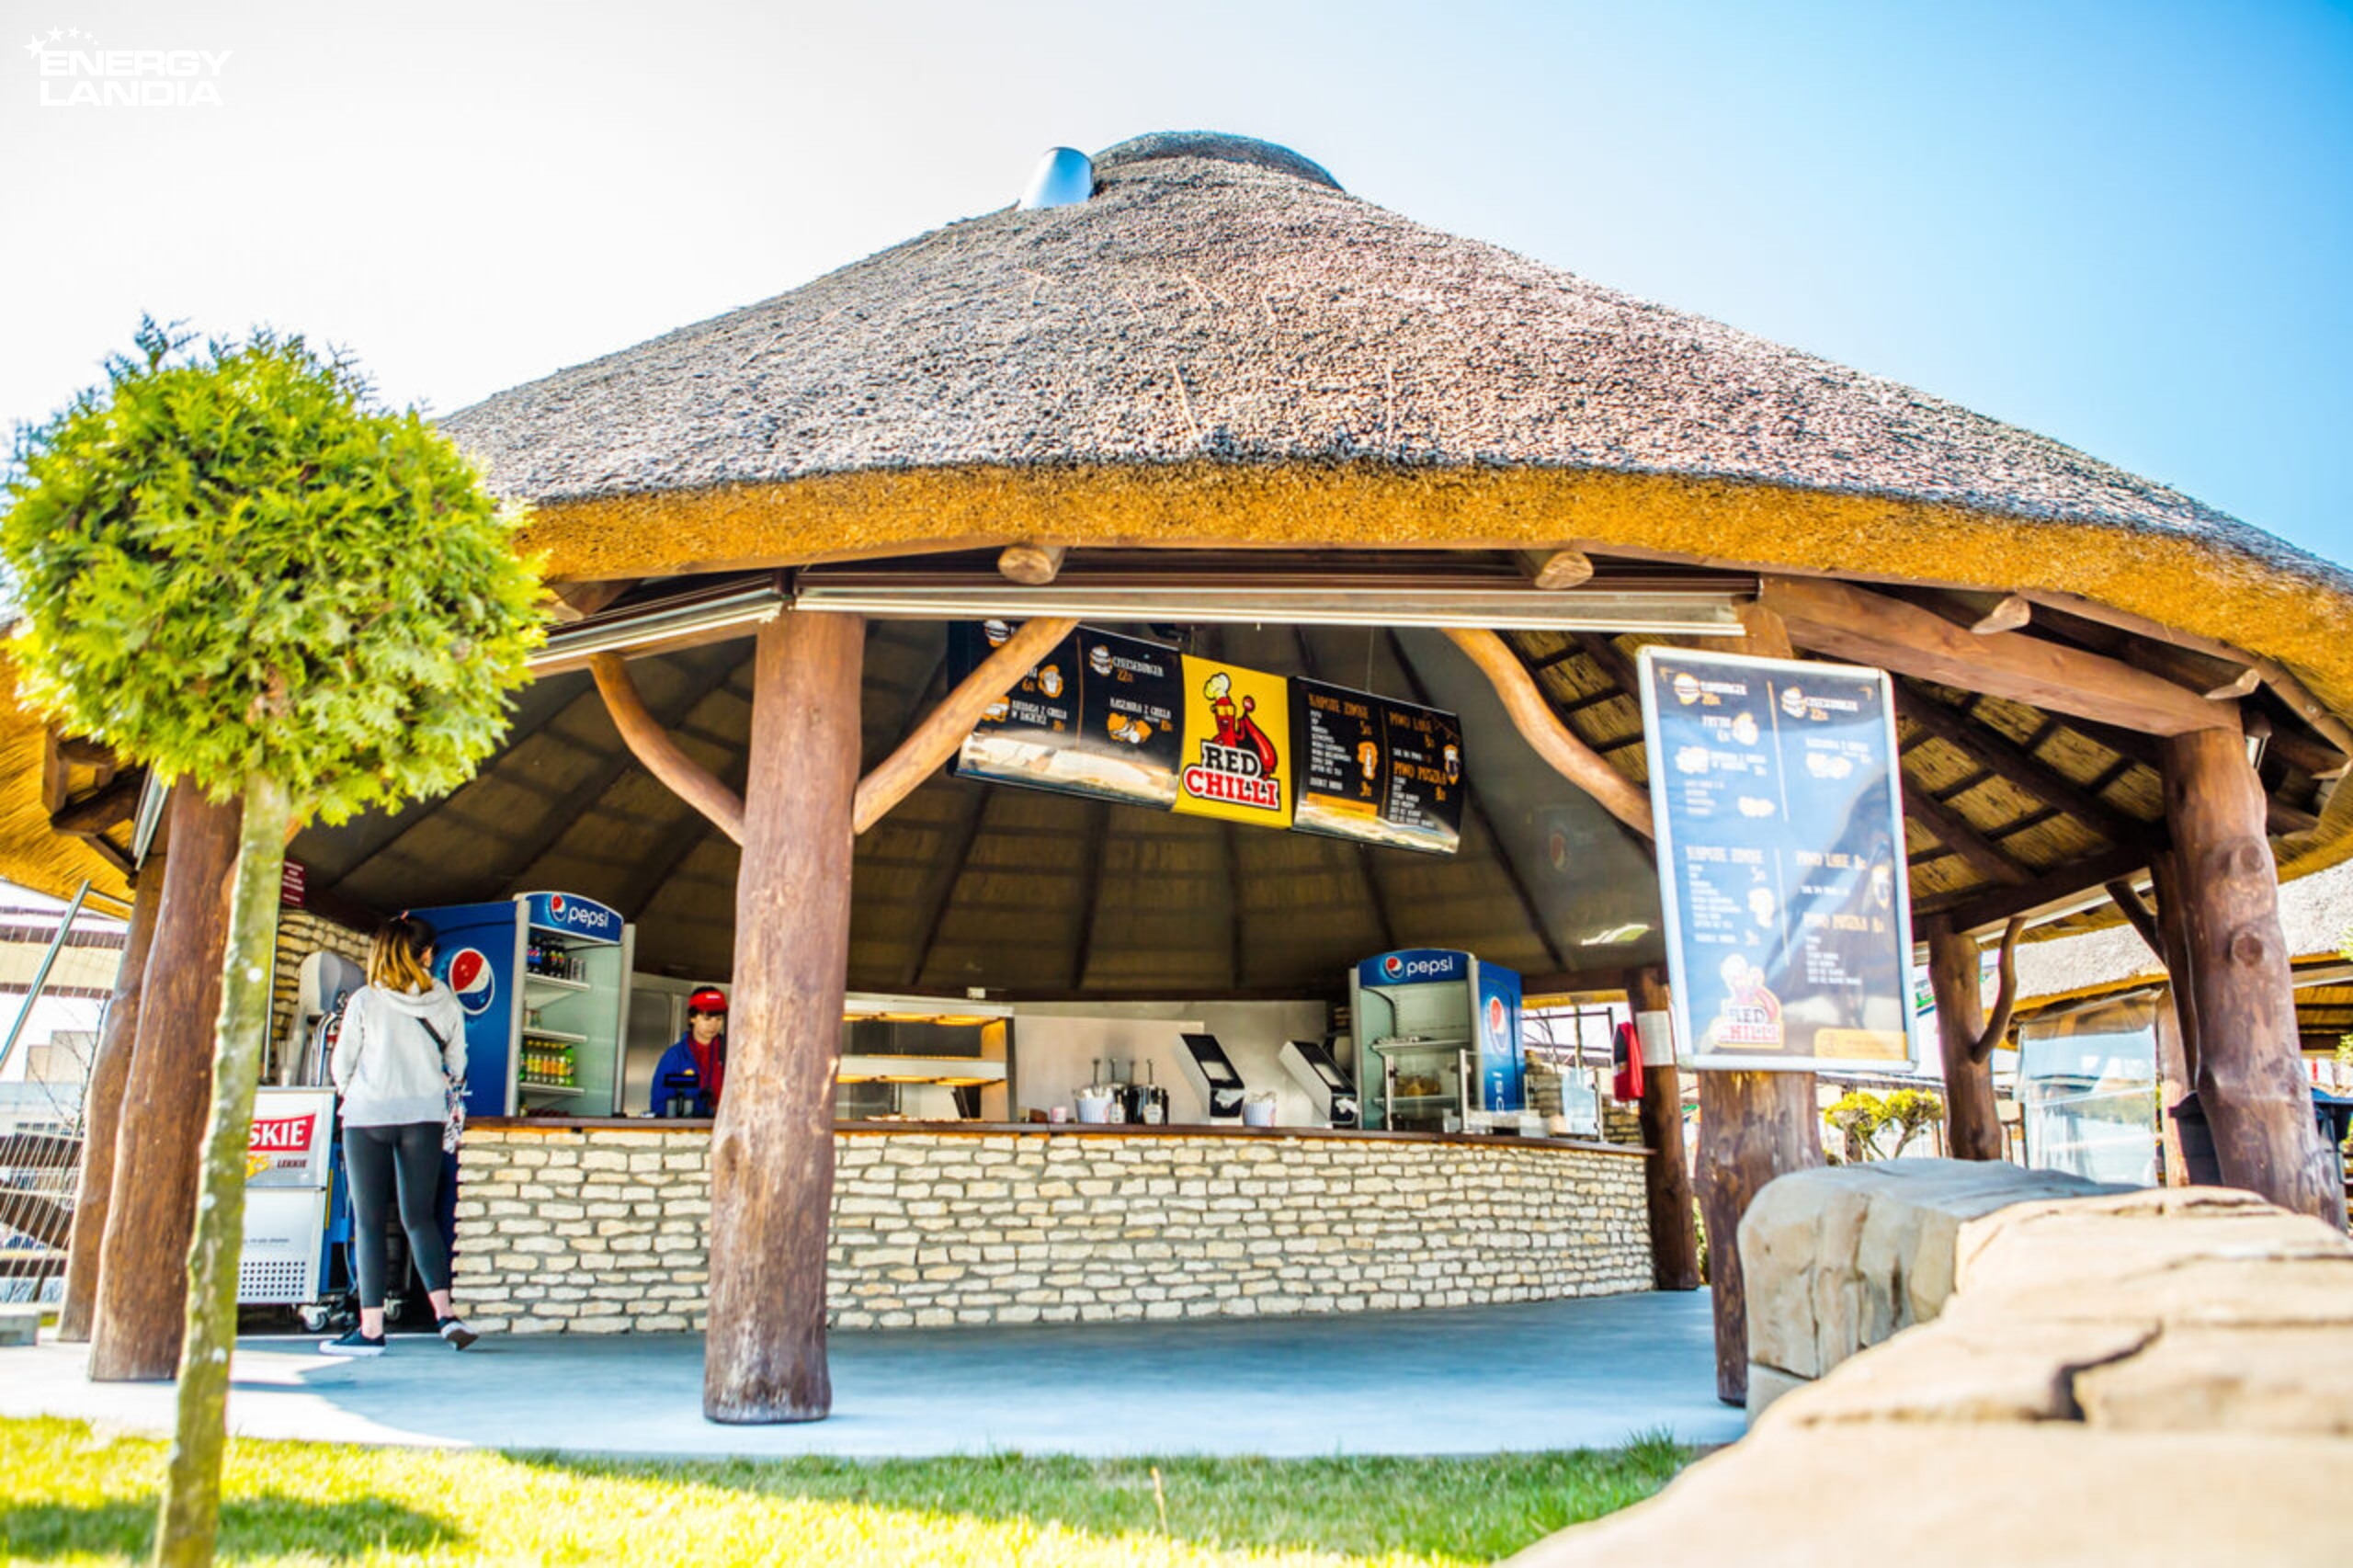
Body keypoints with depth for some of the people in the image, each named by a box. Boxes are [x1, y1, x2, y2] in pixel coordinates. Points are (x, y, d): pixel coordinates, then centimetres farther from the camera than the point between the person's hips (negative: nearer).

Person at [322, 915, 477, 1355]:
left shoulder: (365, 1001, -5)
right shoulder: (445, 1002, 1)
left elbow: (341, 1066, 2)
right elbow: (457, 1067, 10)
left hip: (368, 1116, -2)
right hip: (424, 1117, 2)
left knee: (368, 1221, 3)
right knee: (420, 1216, 7)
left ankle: (371, 1328, 2)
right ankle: (444, 1310, -8)